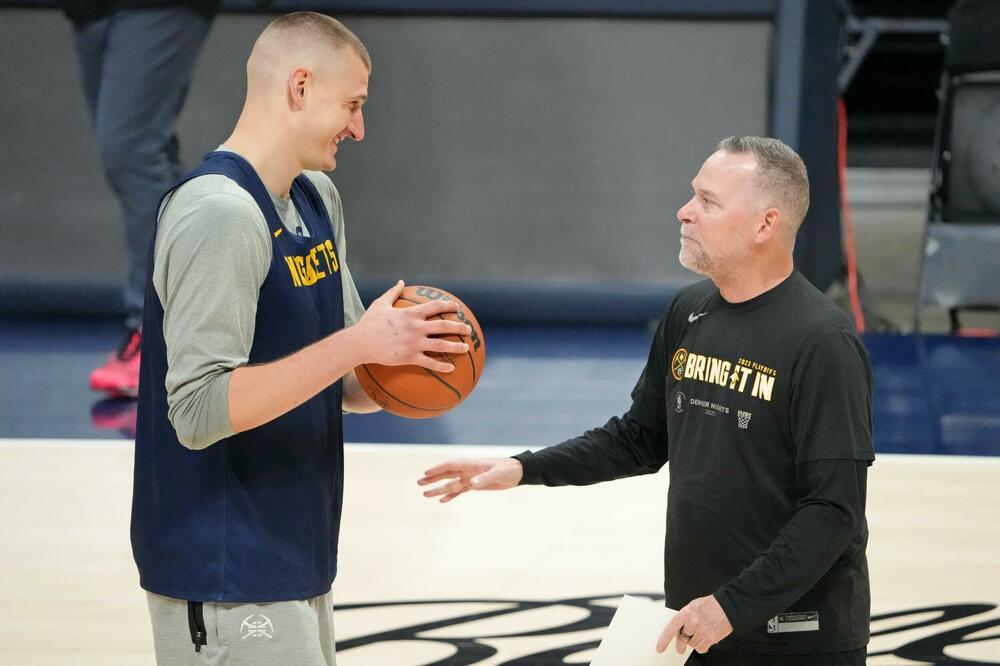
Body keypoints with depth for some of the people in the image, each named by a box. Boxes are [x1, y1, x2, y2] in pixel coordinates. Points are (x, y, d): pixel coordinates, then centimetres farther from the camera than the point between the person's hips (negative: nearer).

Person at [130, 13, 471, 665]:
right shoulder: (220, 212, -18)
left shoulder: (319, 200, 11)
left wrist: (399, 357, -4)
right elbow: (199, 410, -26)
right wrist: (357, 345, -27)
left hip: (297, 567, 9)